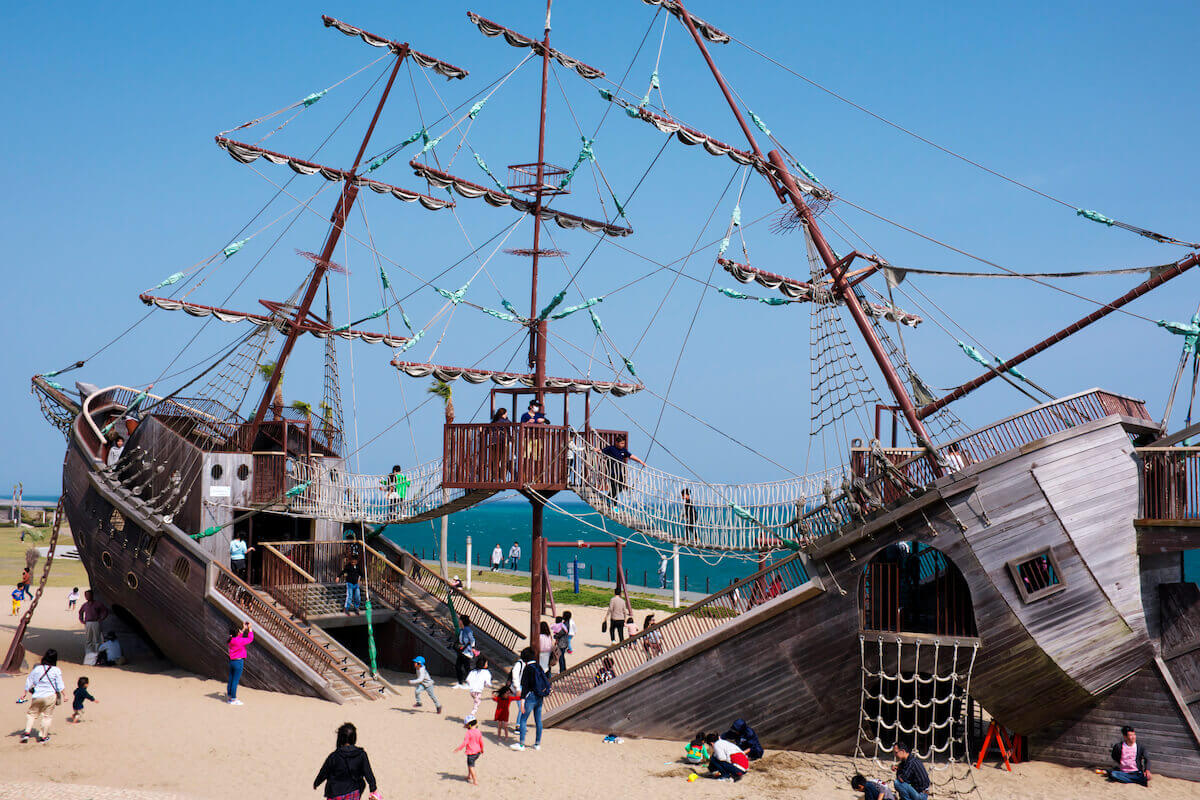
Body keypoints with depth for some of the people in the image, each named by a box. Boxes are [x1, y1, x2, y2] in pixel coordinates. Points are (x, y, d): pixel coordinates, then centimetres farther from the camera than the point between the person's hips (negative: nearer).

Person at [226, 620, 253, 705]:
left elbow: (239, 637, 24)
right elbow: (250, 639, -11)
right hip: (239, 662, -8)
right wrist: (250, 629, -1)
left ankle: (229, 697, 23)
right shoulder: (239, 641, -19)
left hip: (231, 661, 8)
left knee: (231, 680, 15)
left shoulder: (231, 640, 3)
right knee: (235, 681, -2)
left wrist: (244, 628, 26)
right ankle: (233, 699, 3)